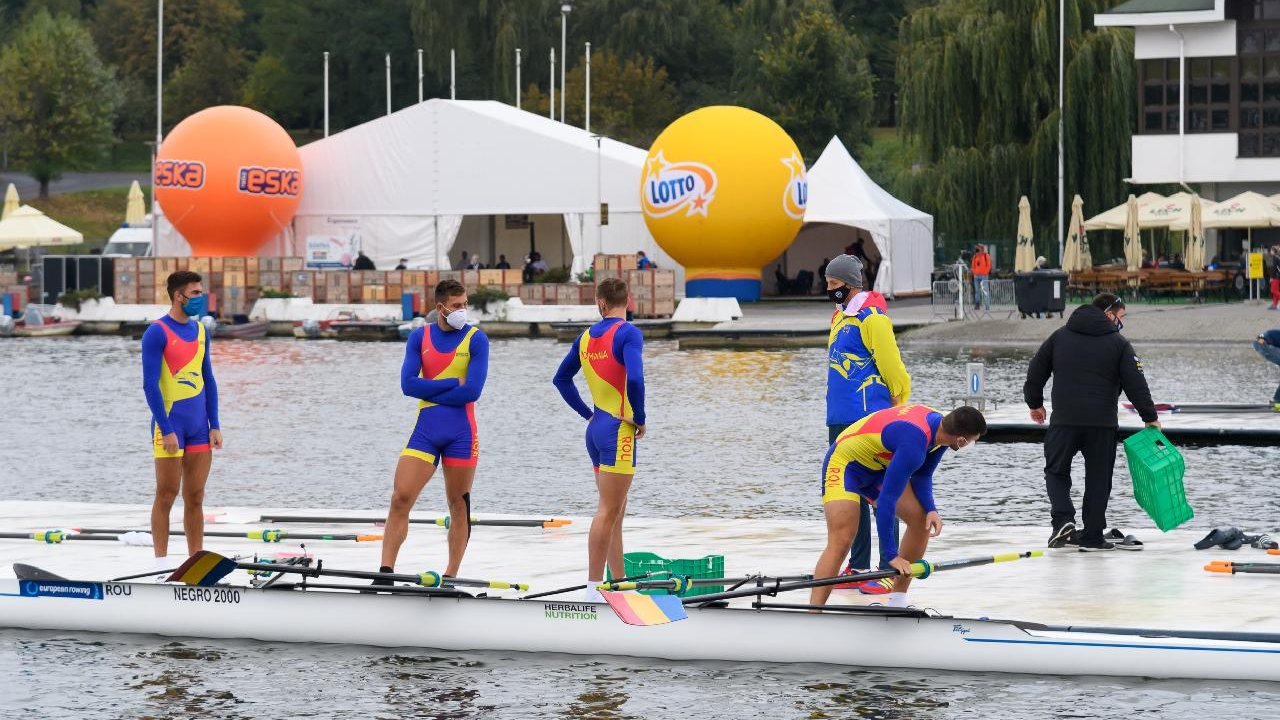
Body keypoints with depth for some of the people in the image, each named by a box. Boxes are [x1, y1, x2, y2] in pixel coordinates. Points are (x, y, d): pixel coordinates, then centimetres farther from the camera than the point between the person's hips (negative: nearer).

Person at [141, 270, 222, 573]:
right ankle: (161, 562, 3)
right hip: (170, 425, -6)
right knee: (167, 494, -2)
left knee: (195, 498, 8)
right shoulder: (158, 332, -9)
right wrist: (166, 430, -17)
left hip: (198, 426, 6)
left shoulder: (200, 330, 12)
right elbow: (150, 384, -13)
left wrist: (214, 425, 9)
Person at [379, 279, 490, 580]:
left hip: (461, 433, -2)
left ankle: (451, 577, 12)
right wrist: (453, 382, -10)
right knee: (400, 499, -9)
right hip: (425, 431, 2)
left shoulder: (476, 339, -1)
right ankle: (386, 572, -8)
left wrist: (429, 391, -7)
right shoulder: (419, 337, 6)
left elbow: (472, 391, -12)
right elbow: (408, 384, -6)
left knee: (458, 505, 5)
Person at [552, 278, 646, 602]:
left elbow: (561, 379, 22)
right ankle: (593, 588, -10)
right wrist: (640, 419, -11)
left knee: (615, 512, 14)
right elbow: (634, 378, -25)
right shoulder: (627, 333, -11)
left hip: (596, 428, 8)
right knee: (608, 512, -8)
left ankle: (619, 583, 19)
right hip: (618, 430, -8)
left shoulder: (586, 337, 11)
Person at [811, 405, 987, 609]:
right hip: (844, 466, -9)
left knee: (922, 519, 2)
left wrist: (931, 509, -10)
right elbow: (886, 500, -35)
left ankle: (897, 603, 9)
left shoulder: (938, 423, -8)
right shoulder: (913, 445, -37)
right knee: (840, 542, -24)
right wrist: (891, 555, -32)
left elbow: (922, 476, 8)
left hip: (879, 466, 9)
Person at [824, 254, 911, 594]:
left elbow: (891, 365, -14)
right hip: (840, 419, 10)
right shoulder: (840, 317, 18)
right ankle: (858, 566, 21)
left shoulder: (872, 318, -12)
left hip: (869, 419, -10)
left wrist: (897, 404, -6)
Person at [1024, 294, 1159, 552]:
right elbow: (1135, 383, -4)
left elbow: (1035, 371, 12)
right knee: (1098, 478, 8)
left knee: (1056, 471, 13)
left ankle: (1062, 519, -9)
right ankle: (1092, 536, 8)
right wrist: (1150, 417, 4)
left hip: (1064, 420, 1)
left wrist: (1035, 403, 25)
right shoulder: (1118, 344, 1)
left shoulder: (1060, 336, 9)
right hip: (1102, 423, -1)